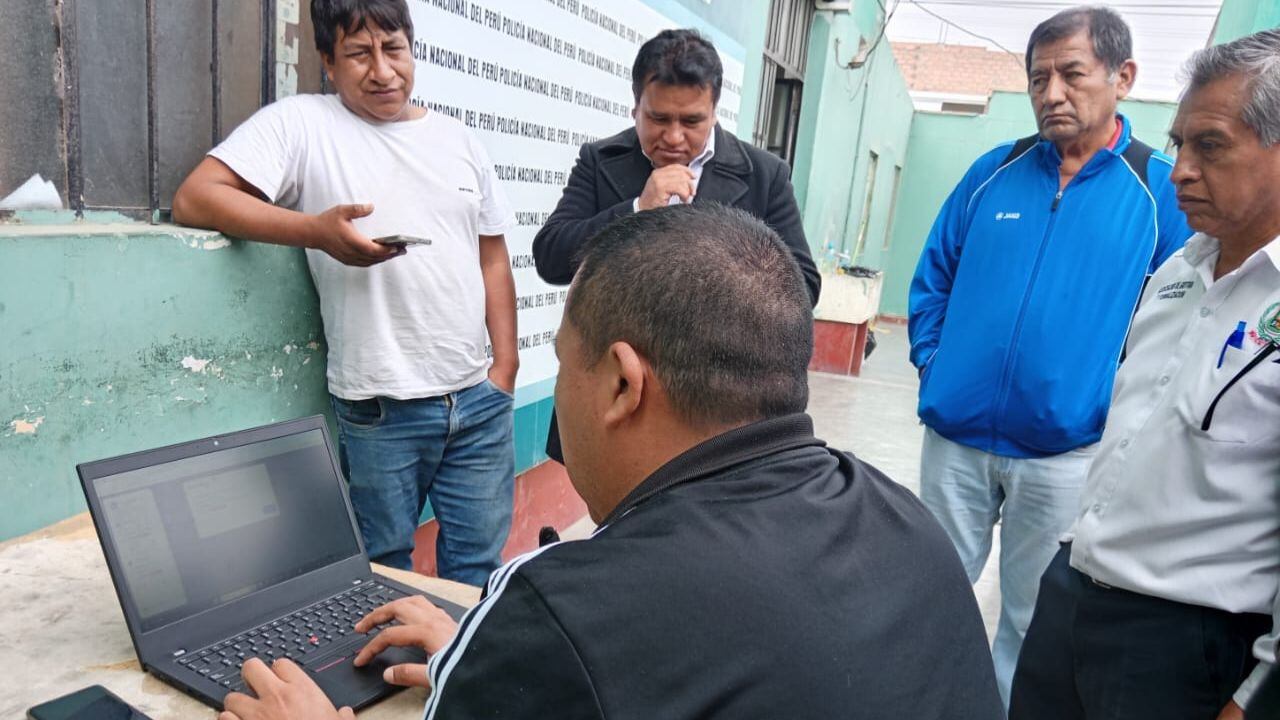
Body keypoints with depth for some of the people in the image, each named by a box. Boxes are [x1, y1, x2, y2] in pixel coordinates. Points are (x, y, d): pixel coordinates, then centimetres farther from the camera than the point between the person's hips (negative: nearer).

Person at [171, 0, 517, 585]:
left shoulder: (458, 139, 12)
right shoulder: (302, 123, -1)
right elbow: (193, 199, -10)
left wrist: (506, 364, 6)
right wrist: (317, 230, -20)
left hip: (479, 401, 4)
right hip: (381, 411, -3)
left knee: (477, 571, 14)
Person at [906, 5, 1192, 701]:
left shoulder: (1161, 190, -4)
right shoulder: (993, 172, 3)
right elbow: (932, 280, 9)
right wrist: (932, 365, 0)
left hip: (1067, 454, -2)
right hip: (954, 439, 2)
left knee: (1030, 618, 15)